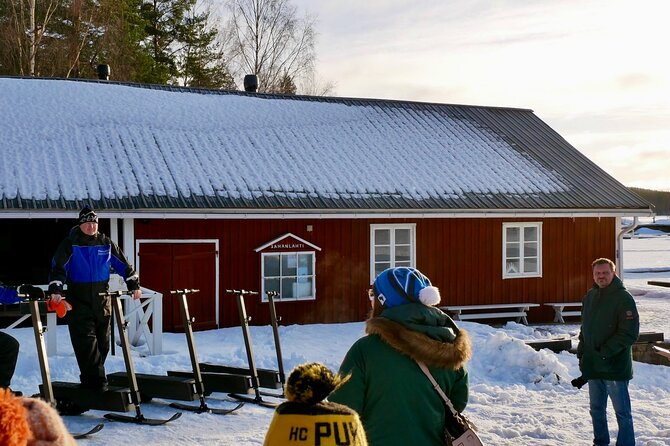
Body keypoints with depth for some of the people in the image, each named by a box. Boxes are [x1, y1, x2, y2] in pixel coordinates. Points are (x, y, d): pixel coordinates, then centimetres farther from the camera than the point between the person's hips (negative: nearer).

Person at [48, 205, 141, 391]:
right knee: (86, 342, -10)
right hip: (79, 301, -4)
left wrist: (134, 285, 6)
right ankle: (96, 382, -9)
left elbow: (123, 265, 12)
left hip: (102, 300, 4)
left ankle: (91, 378, 23)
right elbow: (58, 267, -12)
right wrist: (55, 289, -26)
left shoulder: (106, 243, 7)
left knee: (103, 342, 8)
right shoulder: (70, 243, -3)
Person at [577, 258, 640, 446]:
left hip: (615, 365, -7)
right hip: (592, 366, 7)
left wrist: (606, 352, -19)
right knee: (596, 409, 17)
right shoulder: (590, 296, 10)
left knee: (622, 411, 2)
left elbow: (630, 333, -16)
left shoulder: (623, 298, -12)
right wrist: (582, 348, 7)